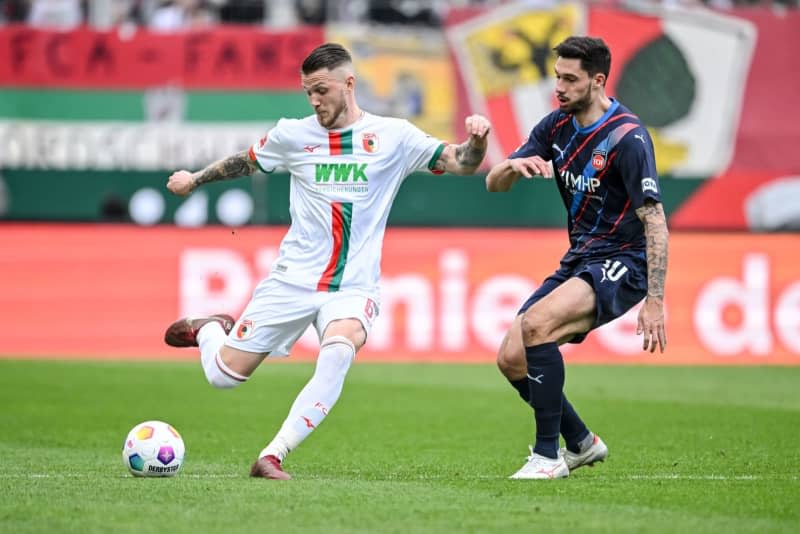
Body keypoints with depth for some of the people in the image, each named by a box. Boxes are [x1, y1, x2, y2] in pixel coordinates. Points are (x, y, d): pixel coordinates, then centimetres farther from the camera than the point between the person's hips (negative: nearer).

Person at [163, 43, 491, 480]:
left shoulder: (393, 136, -2)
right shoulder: (293, 135, 3)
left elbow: (461, 163, -4)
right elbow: (245, 162, 22)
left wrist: (476, 139, -24)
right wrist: (195, 180, 25)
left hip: (353, 286, -2)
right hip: (292, 279, 2)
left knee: (338, 350, -34)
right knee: (224, 375, 1)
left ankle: (273, 457, -31)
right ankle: (210, 330, 39)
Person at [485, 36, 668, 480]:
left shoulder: (627, 137, -18)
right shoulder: (557, 126, 5)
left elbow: (655, 222, -20)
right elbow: (493, 184, 7)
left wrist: (655, 302, -26)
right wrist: (513, 166, -18)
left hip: (621, 264, -8)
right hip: (578, 260, 8)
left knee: (536, 324, -30)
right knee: (511, 358, -2)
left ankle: (548, 455, -20)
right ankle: (580, 443, 19)